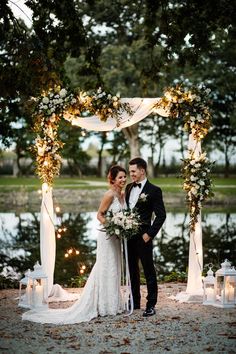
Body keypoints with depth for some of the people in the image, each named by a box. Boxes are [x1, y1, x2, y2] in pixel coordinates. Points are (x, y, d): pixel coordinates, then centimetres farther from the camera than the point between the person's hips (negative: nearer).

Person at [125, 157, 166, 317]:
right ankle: (135, 302, 27)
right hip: (128, 236, 7)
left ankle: (151, 305, 9)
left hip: (142, 238, -7)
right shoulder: (129, 188, 11)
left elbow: (161, 215, -11)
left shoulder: (154, 190, -9)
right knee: (132, 271, 15)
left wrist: (149, 234, -14)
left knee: (149, 271, 2)